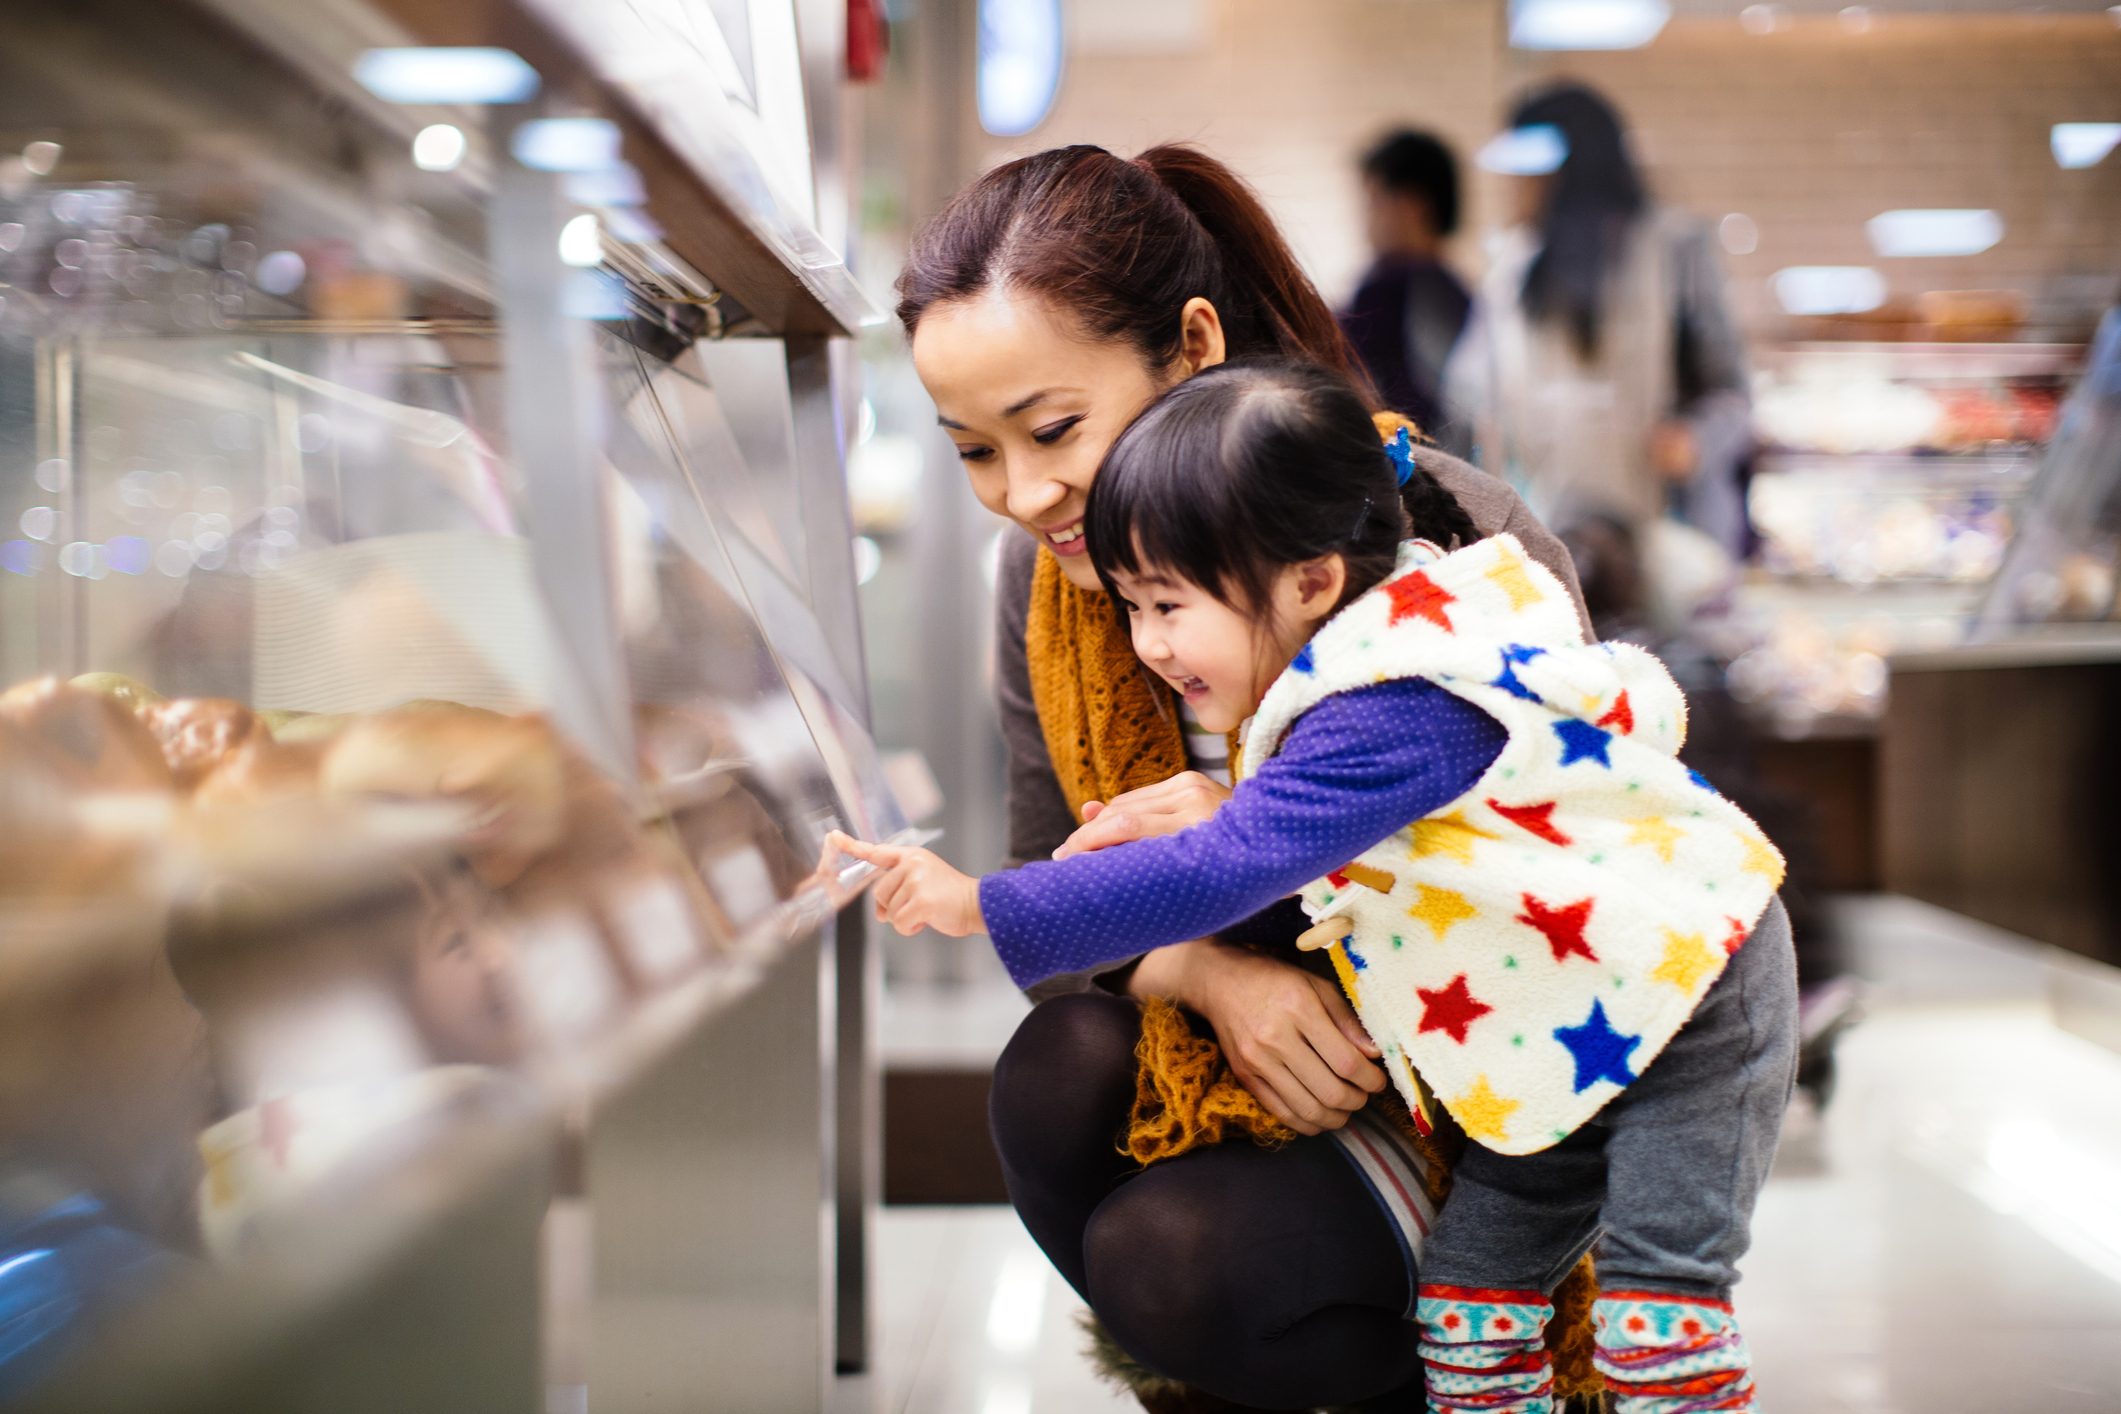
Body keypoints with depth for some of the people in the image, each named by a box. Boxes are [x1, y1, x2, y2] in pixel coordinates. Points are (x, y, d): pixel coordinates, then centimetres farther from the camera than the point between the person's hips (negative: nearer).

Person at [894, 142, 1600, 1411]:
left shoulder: (1467, 549, -23)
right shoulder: (1046, 578, -4)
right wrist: (1211, 970, -24)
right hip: (1236, 1052, 5)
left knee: (1173, 1254, -26)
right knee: (1055, 1079, -25)